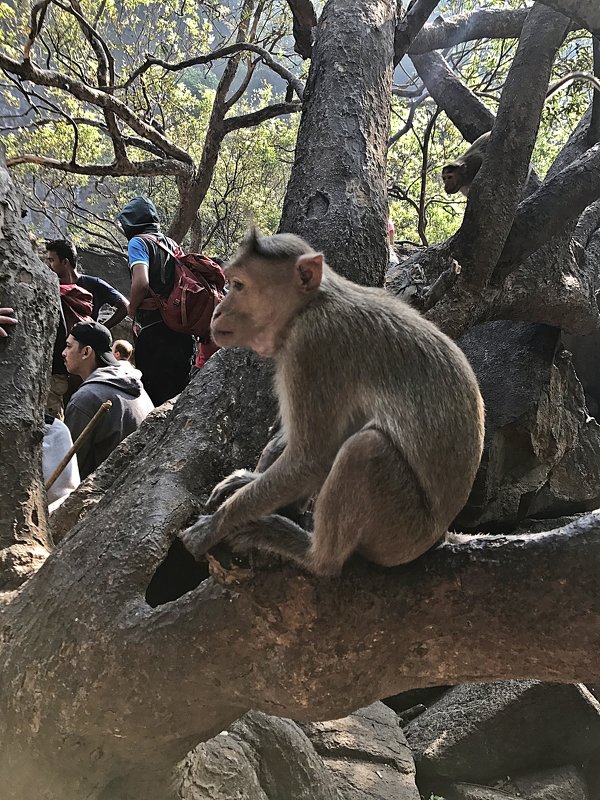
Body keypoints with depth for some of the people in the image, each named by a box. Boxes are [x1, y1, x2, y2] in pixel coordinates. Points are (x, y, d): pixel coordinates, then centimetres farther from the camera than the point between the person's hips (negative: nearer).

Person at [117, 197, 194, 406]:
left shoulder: (138, 242, -3)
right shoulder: (172, 244, 18)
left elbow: (141, 283, -20)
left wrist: (132, 310, -1)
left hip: (154, 330, -7)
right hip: (182, 329, 7)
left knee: (152, 391, -2)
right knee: (178, 395, 12)